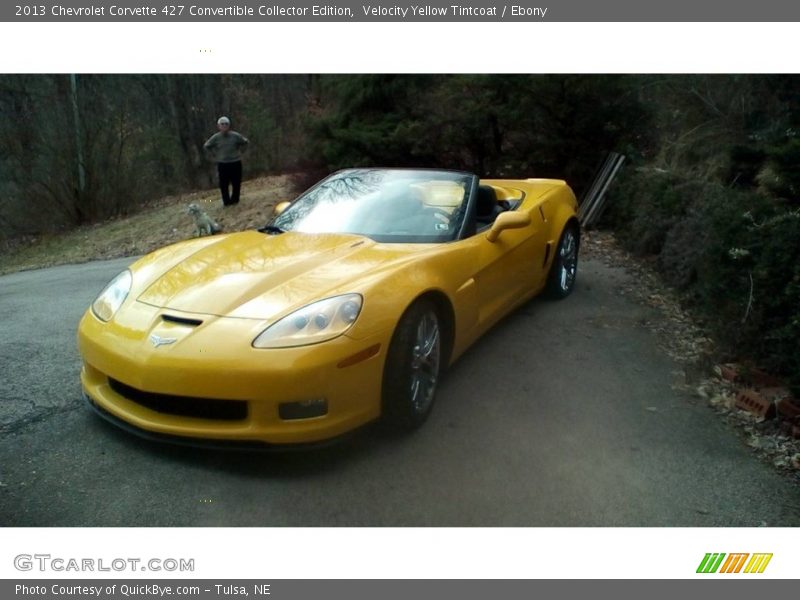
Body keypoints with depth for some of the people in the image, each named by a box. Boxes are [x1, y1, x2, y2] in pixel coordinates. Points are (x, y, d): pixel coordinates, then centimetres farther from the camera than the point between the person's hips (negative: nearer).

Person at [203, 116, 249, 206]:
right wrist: (214, 155, 5)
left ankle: (234, 200, 19)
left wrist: (239, 151, 7)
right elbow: (206, 146, 11)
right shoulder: (216, 137, -4)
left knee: (236, 183, 3)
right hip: (222, 164, 0)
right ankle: (226, 201, 10)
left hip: (236, 163, 0)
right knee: (224, 184, 0)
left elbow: (246, 142, 11)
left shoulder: (235, 136, -6)